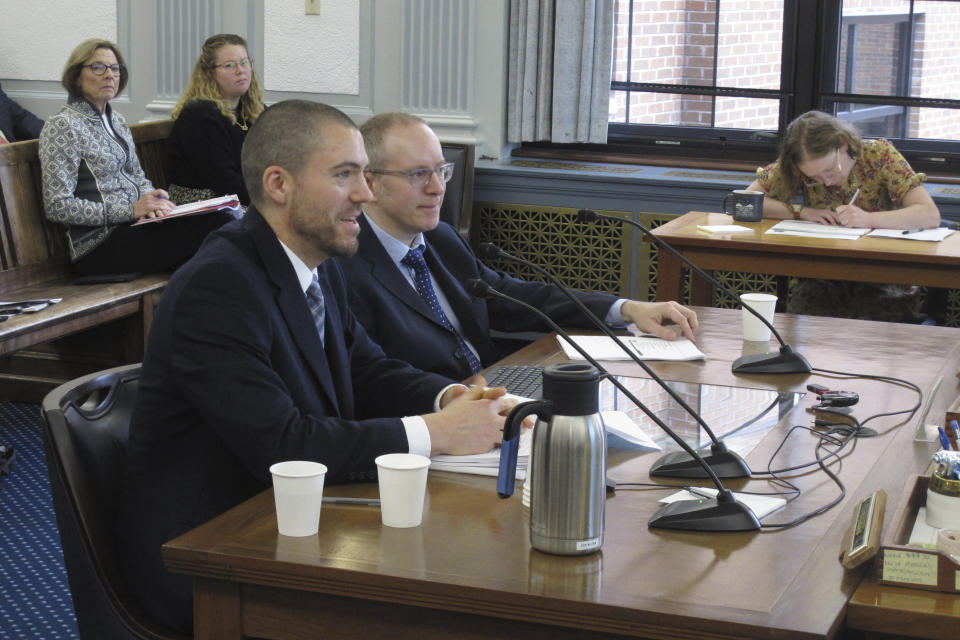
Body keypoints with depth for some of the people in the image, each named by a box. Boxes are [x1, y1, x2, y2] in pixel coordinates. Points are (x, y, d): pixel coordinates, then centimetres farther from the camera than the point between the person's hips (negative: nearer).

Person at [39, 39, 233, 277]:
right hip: (99, 244, -8)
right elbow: (57, 206, -13)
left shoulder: (117, 121, 19)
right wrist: (130, 210, -17)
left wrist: (151, 200, -1)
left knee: (221, 220, -20)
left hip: (131, 226, 8)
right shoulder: (62, 126, -7)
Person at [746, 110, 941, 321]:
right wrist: (801, 212, -19)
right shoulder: (800, 163, -4)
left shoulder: (880, 155, -9)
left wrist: (868, 219, -30)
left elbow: (931, 215, -18)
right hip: (820, 278, 1)